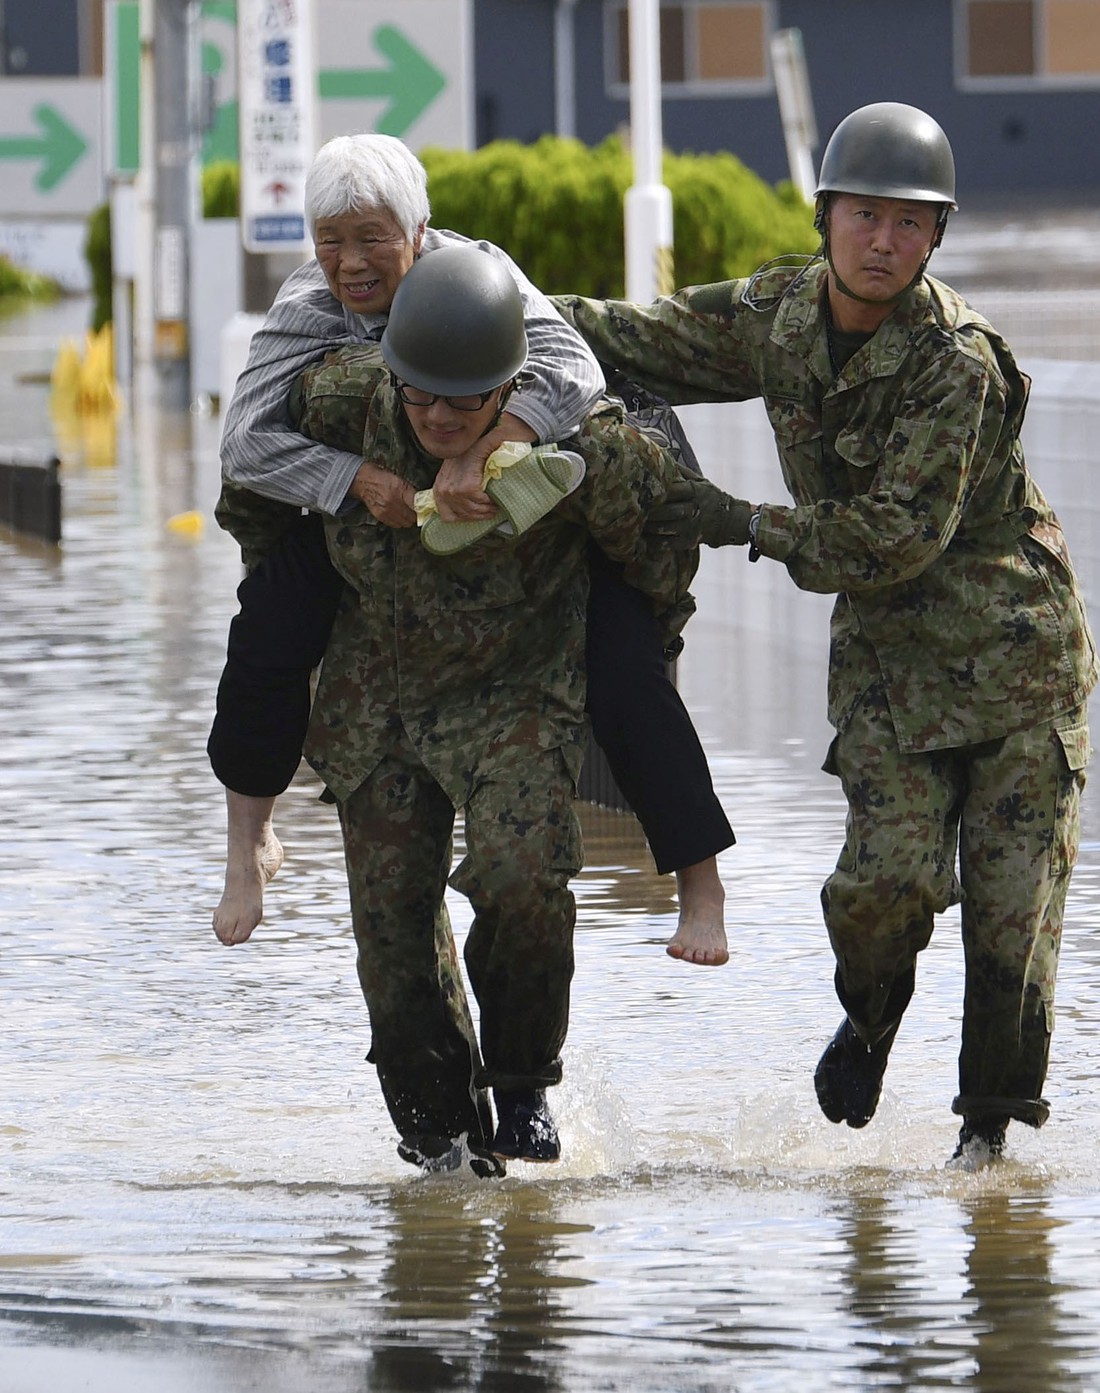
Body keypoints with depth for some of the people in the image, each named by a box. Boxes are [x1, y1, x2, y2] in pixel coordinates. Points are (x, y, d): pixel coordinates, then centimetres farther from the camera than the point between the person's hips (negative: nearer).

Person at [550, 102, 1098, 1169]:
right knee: (890, 872, -15)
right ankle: (870, 1018, 17)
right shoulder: (778, 316, -1)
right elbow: (640, 339, 12)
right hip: (887, 646, 4)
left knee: (1010, 895, -5)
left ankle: (992, 1124, 11)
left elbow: (898, 534, -21)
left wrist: (747, 526, -17)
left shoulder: (957, 359, -20)